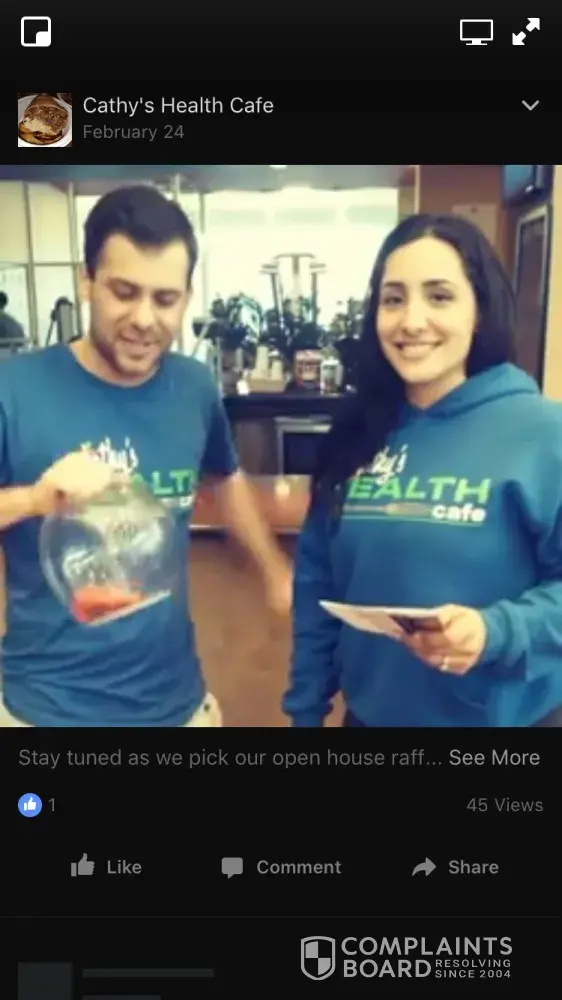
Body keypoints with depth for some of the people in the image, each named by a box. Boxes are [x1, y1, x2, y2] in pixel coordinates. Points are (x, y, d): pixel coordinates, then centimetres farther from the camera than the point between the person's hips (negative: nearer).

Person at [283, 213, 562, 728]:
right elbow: (317, 581, 4)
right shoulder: (359, 432, 0)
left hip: (502, 716, -4)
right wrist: (305, 706, 6)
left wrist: (495, 632, -28)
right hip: (372, 710, 4)